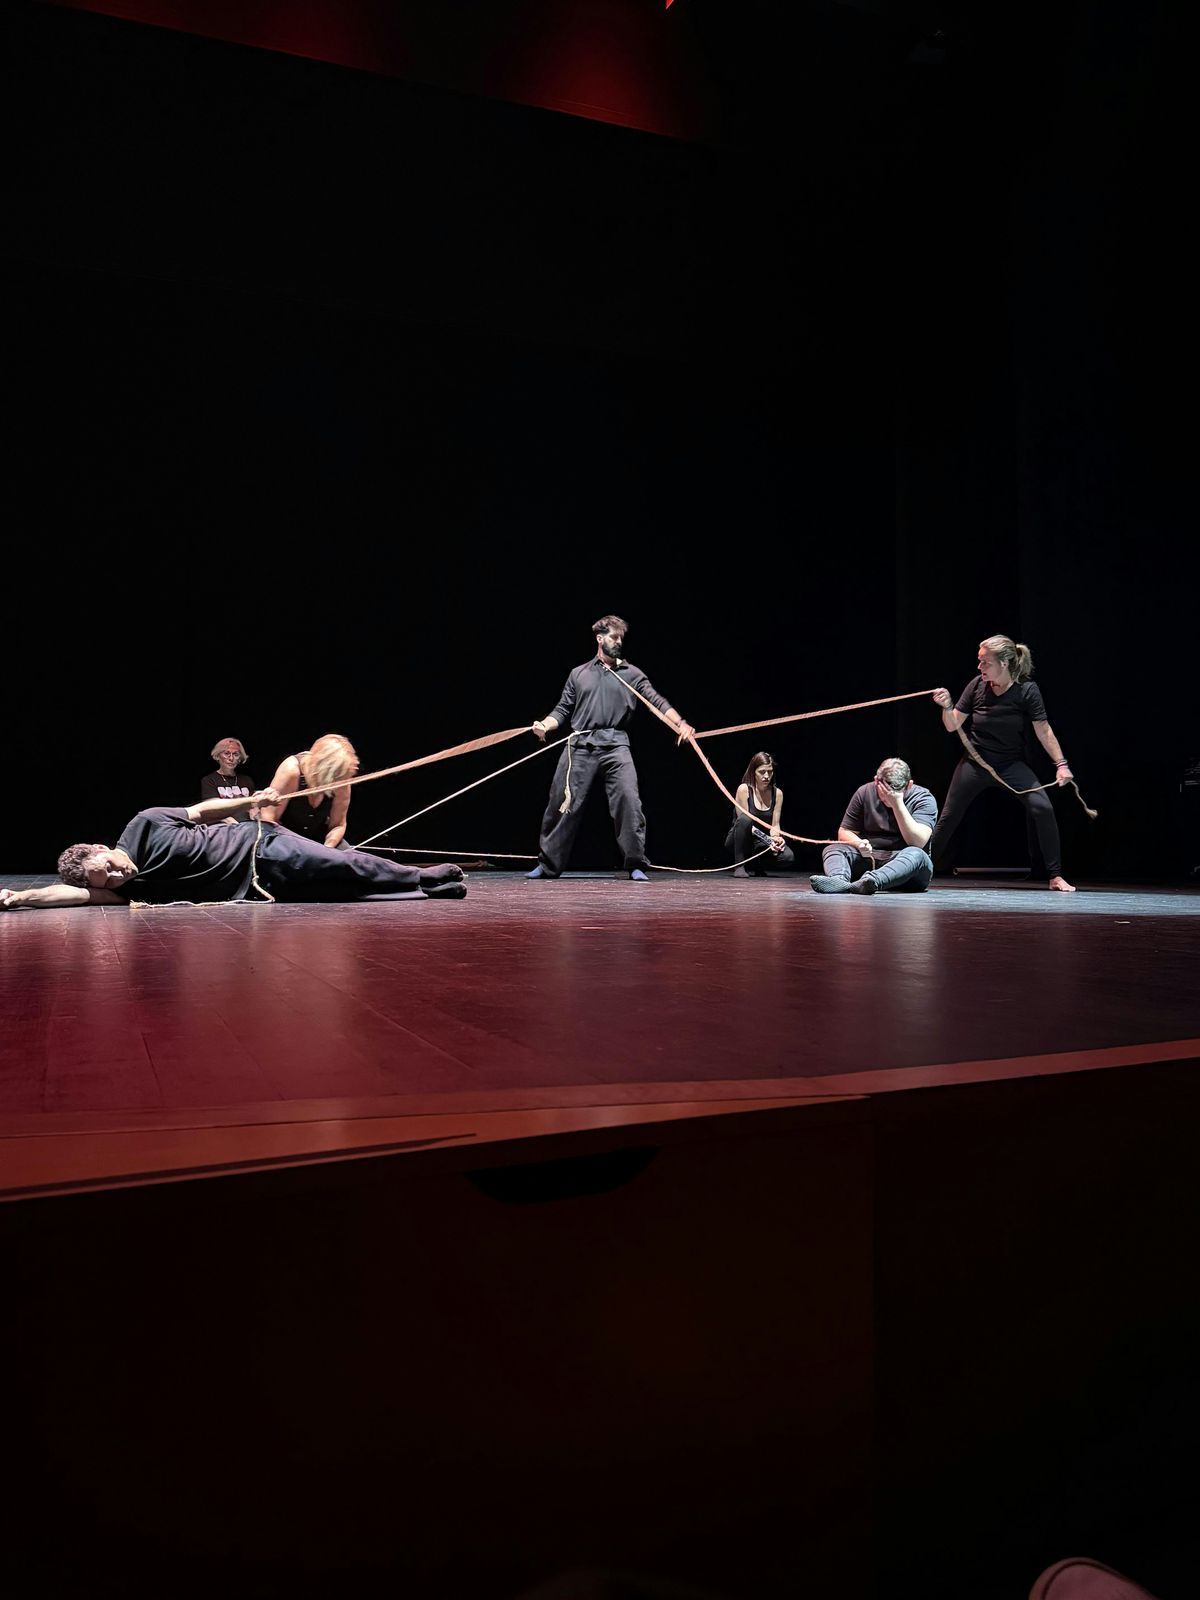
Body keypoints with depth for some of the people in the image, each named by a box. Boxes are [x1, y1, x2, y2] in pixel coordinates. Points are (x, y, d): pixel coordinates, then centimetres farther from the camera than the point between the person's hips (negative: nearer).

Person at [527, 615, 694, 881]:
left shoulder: (631, 674, 14)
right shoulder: (578, 674, 18)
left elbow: (657, 702, 3)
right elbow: (563, 710, 14)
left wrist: (680, 724, -13)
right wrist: (545, 724, -6)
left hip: (615, 745, -1)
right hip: (580, 746, 1)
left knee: (628, 799, -16)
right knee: (564, 803, 0)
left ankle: (636, 865, -8)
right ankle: (548, 865, 14)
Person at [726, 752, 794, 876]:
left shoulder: (777, 793, 0)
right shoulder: (744, 789, -12)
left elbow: (775, 825, 0)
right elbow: (743, 821, -17)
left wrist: (777, 837, -24)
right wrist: (768, 840, -27)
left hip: (760, 843, 3)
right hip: (738, 840, -3)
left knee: (788, 857, -24)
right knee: (744, 819, -36)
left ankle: (755, 866, 7)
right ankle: (739, 866, -23)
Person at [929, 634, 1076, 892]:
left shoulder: (1027, 690, -15)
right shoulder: (976, 685, -10)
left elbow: (1043, 730, -14)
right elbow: (952, 726, -6)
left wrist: (1061, 763, -22)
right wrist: (946, 706, -25)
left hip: (1012, 764, -1)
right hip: (975, 762, 2)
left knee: (1042, 808, -20)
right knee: (948, 817, 6)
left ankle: (1056, 876, -9)